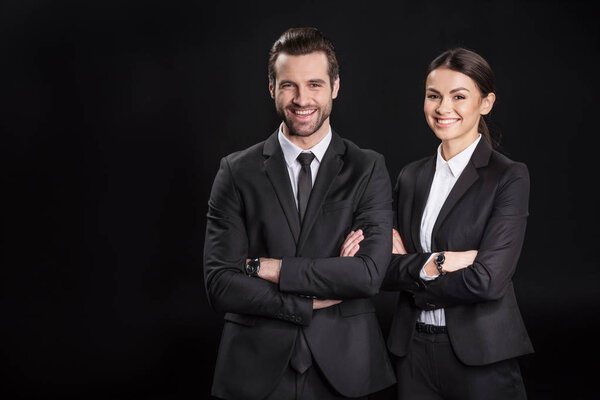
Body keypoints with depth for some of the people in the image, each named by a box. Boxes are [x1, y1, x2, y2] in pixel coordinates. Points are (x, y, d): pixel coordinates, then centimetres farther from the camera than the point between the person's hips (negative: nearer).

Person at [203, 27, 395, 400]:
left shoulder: (368, 169, -1)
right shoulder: (237, 172, -1)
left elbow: (369, 274, -14)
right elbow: (220, 285, -8)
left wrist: (264, 267, -14)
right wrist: (314, 301, -13)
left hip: (342, 368, 0)